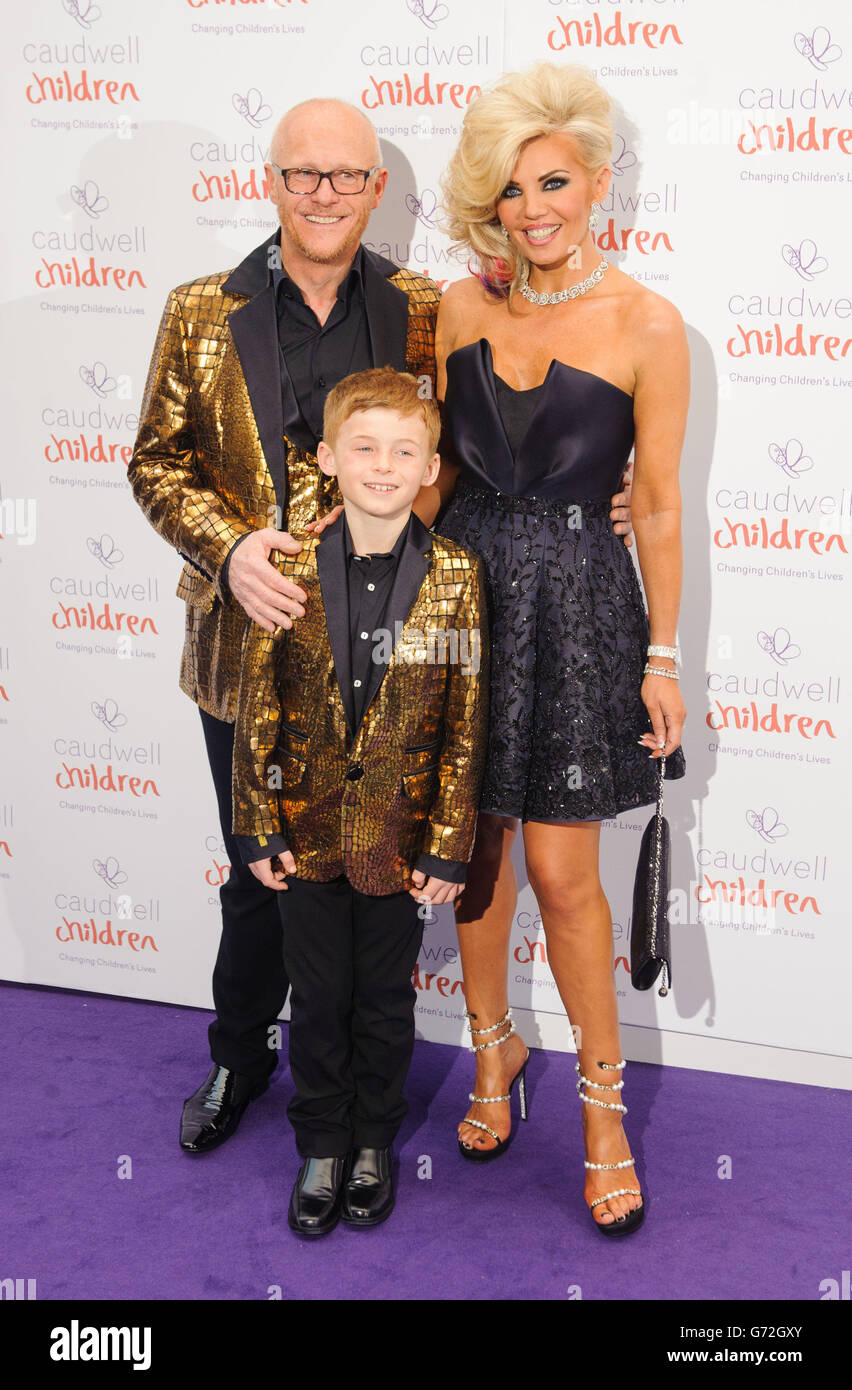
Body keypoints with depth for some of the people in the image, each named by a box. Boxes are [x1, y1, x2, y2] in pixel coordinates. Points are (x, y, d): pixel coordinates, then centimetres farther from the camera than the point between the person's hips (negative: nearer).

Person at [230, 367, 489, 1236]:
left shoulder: (455, 577, -8)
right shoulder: (290, 573, -6)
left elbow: (465, 725, -6)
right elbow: (257, 710, -2)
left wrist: (447, 845, -6)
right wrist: (258, 829, -2)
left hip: (400, 833, -1)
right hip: (309, 829, 1)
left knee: (385, 999, 16)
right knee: (317, 998, 14)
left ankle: (374, 1141, 37)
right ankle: (321, 1146, 35)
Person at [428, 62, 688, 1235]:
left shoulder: (646, 325, -9)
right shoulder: (462, 307, 2)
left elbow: (659, 507, -5)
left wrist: (663, 657, -3)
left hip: (574, 602, -3)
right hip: (462, 584, 4)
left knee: (564, 872, 1)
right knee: (476, 846, 12)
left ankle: (603, 1103, 20)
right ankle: (494, 1046, 34)